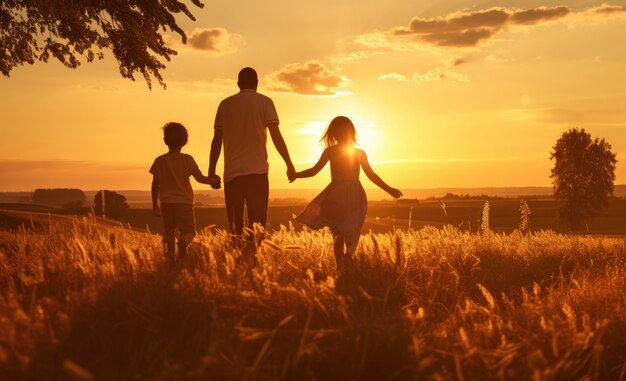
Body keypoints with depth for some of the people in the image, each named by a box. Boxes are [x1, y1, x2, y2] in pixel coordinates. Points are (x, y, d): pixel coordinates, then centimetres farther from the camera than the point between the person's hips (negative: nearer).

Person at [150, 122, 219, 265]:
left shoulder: (159, 161, 2)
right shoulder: (187, 159, -4)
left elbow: (155, 185, 5)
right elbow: (200, 178, -3)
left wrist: (155, 204, 15)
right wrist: (213, 181, 15)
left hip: (166, 203, 2)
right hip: (184, 202, -2)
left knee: (169, 232, 14)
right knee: (189, 231, 6)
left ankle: (170, 256, -3)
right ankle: (183, 241, -26)